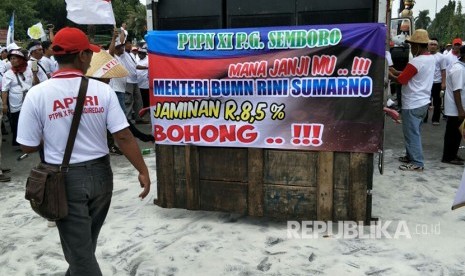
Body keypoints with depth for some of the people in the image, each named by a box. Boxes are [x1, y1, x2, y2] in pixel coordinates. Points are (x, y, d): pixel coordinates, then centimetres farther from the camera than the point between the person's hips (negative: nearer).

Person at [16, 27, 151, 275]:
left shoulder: (37, 94, -12)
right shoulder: (102, 90, -9)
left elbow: (28, 146, -7)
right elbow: (123, 137, -12)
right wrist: (143, 170, -3)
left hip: (65, 179, -3)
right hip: (100, 174, 3)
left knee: (79, 248, 10)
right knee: (85, 241, 27)